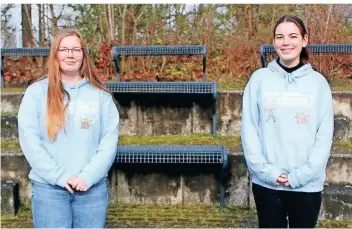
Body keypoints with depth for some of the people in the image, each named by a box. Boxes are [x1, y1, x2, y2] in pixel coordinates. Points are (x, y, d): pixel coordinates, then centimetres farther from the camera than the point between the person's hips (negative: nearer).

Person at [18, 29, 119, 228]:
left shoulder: (101, 95, 6)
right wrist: (59, 176, -11)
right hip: (48, 187, -1)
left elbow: (110, 141, 0)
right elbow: (28, 139, -4)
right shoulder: (37, 92, 3)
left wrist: (89, 176, -12)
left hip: (93, 187, 1)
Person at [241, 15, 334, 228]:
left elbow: (325, 135, -1)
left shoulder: (318, 81, 3)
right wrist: (265, 170, -10)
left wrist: (302, 174, -10)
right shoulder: (260, 78, 2)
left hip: (308, 184, 0)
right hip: (266, 182, 0)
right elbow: (248, 128, -1)